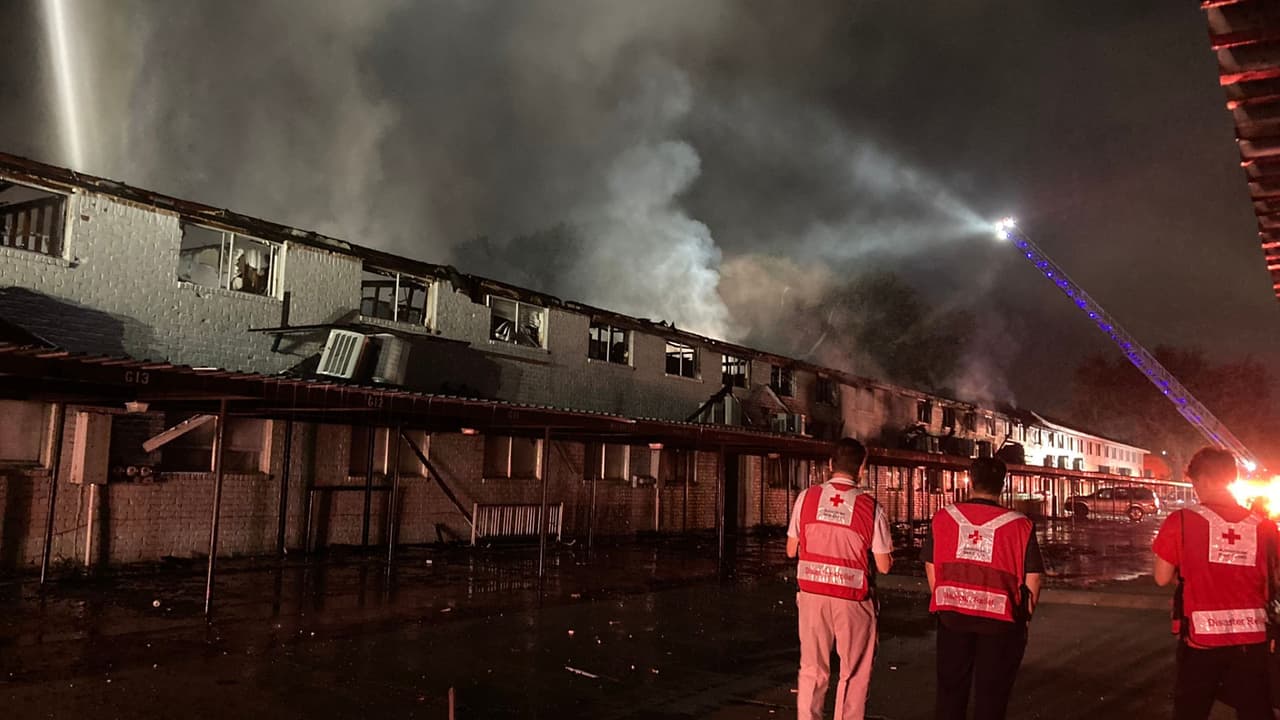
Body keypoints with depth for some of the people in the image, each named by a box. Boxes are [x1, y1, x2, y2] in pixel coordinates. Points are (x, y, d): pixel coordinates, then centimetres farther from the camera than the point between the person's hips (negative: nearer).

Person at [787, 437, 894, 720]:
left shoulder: (807, 497, -4)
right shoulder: (871, 507, -9)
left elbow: (791, 550, 4)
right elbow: (884, 566, -4)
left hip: (812, 593, 2)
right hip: (851, 598, -2)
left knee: (812, 670, 14)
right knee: (853, 674, 13)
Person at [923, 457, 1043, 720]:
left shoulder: (942, 518, -3)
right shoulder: (1020, 525, -10)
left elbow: (931, 568, 4)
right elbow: (1032, 580, -5)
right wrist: (1024, 617, 11)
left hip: (952, 616, 2)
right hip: (1000, 619, -2)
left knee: (950, 688, 16)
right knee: (991, 694, 11)